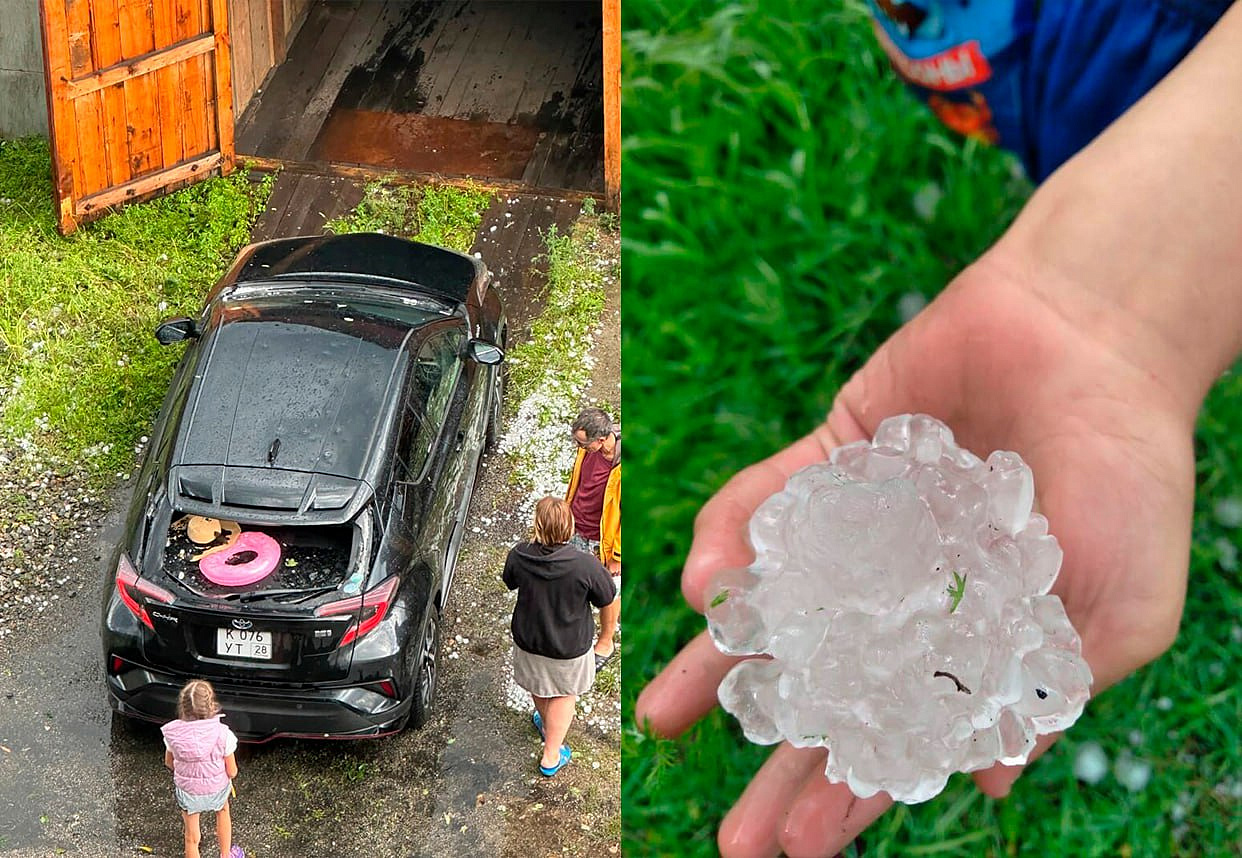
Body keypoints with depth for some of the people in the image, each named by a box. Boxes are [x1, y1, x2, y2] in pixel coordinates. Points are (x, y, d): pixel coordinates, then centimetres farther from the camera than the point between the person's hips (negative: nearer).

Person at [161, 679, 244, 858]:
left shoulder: (173, 733, -23)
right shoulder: (223, 734, -30)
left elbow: (169, 762, -4)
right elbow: (232, 772, -18)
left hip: (187, 791, 0)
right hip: (217, 790, 0)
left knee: (191, 838, 20)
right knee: (223, 811, 35)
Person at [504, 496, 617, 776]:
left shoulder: (518, 555, -23)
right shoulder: (586, 565, -32)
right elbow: (607, 598, -14)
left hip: (529, 639, 3)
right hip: (569, 646, -3)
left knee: (538, 687, 31)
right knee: (564, 694, 23)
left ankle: (547, 725, 59)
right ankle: (551, 757, 34)